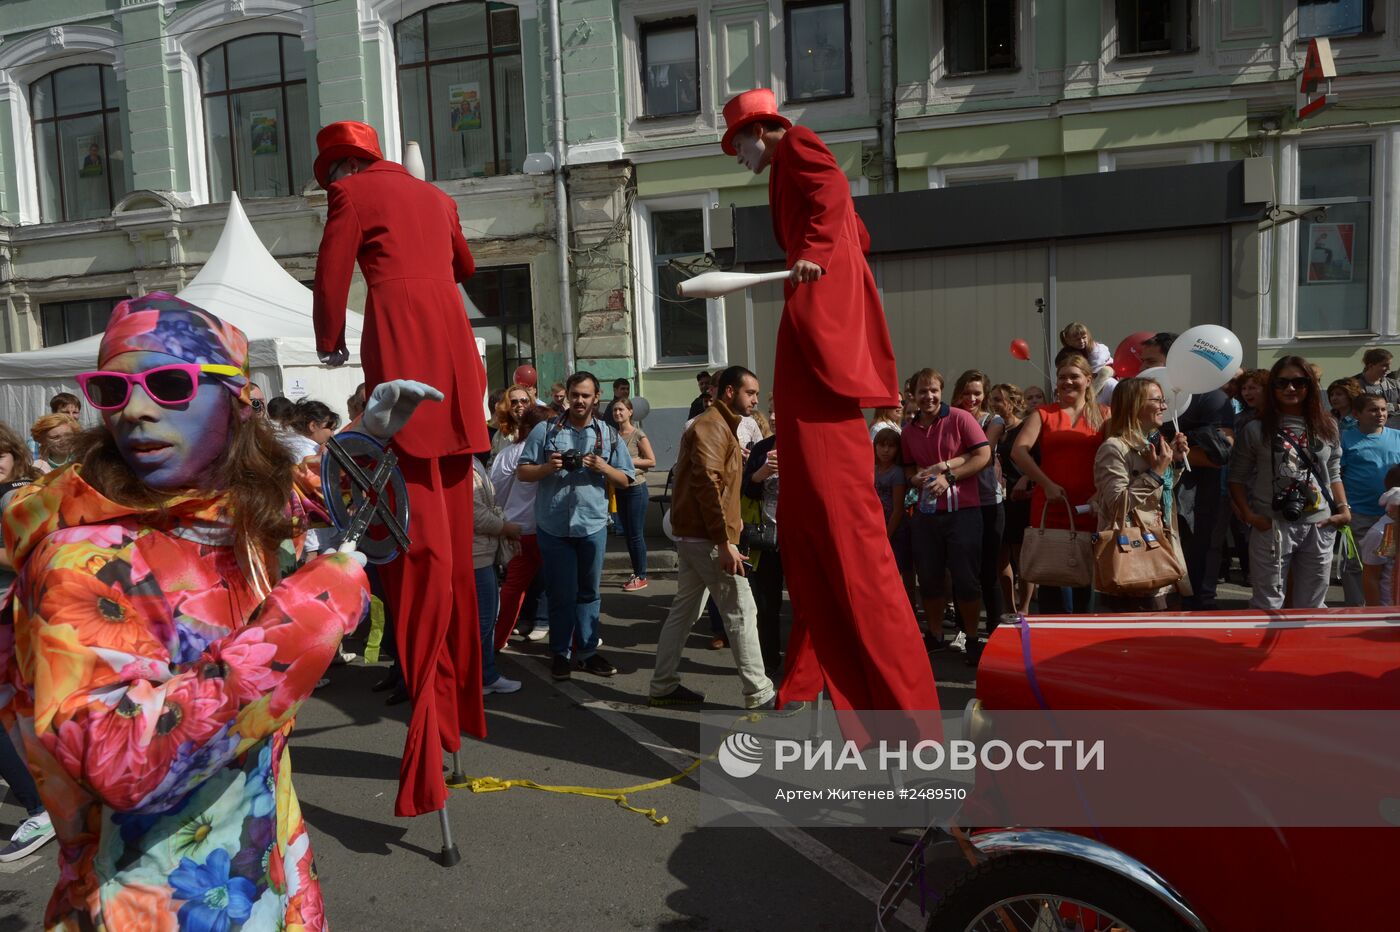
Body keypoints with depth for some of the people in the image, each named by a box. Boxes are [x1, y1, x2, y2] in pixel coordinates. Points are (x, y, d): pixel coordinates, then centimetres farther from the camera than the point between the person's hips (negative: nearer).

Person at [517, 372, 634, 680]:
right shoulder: (545, 430, 1)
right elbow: (522, 472, 2)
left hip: (593, 525, 2)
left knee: (589, 592, 11)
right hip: (553, 526, -2)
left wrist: (603, 468, -12)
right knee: (561, 593, 5)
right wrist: (547, 467, -17)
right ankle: (559, 652, 19)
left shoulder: (609, 436, 6)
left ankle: (587, 651, 22)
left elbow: (625, 480, 7)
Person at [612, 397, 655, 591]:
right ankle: (636, 573, 21)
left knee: (636, 534, -3)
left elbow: (651, 461, -9)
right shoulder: (614, 435, 8)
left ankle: (641, 576, 7)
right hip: (620, 489, 6)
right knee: (628, 533, 11)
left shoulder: (638, 434, -9)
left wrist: (629, 460, -17)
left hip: (636, 488, -6)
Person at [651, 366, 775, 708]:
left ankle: (663, 686, 21)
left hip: (691, 535, 10)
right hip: (707, 536, -10)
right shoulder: (712, 427, -14)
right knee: (741, 612, -5)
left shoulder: (721, 426, 19)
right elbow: (708, 485, -23)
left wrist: (732, 518, 12)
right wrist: (724, 542, -25)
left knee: (684, 609, 13)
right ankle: (760, 696, 1)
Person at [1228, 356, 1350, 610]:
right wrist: (1248, 514, -11)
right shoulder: (1257, 429, -3)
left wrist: (1344, 509, 2)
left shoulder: (1327, 427, 8)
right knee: (1267, 603, 3)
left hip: (1319, 525, 4)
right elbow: (1237, 478, 0)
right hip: (1272, 525, -4)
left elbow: (1333, 475, 15)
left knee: (1313, 605, 14)